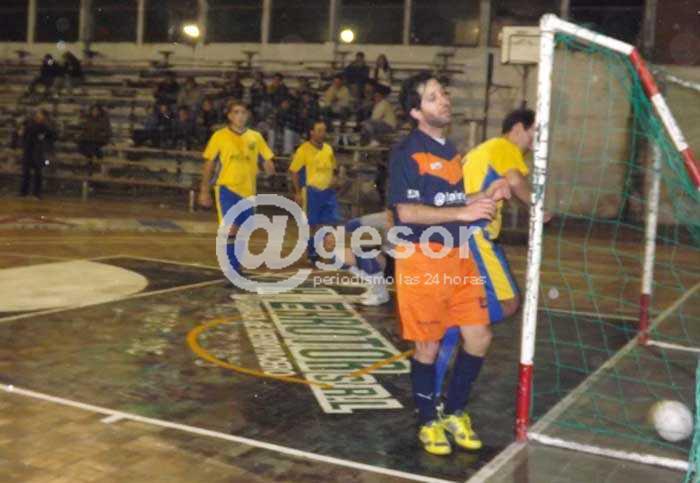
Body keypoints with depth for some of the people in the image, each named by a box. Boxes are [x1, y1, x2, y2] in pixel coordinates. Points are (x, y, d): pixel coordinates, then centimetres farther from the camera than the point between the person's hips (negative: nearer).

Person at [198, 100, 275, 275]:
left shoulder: (255, 137, 6)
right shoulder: (219, 136, -2)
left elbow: (267, 160, 10)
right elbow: (208, 164, 2)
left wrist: (268, 166, -14)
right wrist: (204, 190, 0)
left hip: (248, 190, 4)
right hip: (226, 188, -4)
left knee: (241, 231, 12)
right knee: (230, 228, -17)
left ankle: (235, 268, 28)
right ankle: (232, 271, -9)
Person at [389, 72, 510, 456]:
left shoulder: (450, 150, 15)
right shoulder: (407, 153, -12)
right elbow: (407, 211, -20)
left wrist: (485, 197, 6)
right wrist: (464, 212, -23)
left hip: (458, 257, 8)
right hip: (421, 261, -7)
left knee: (478, 338, 8)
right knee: (428, 347, 4)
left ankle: (454, 413, 27)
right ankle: (429, 423, 23)